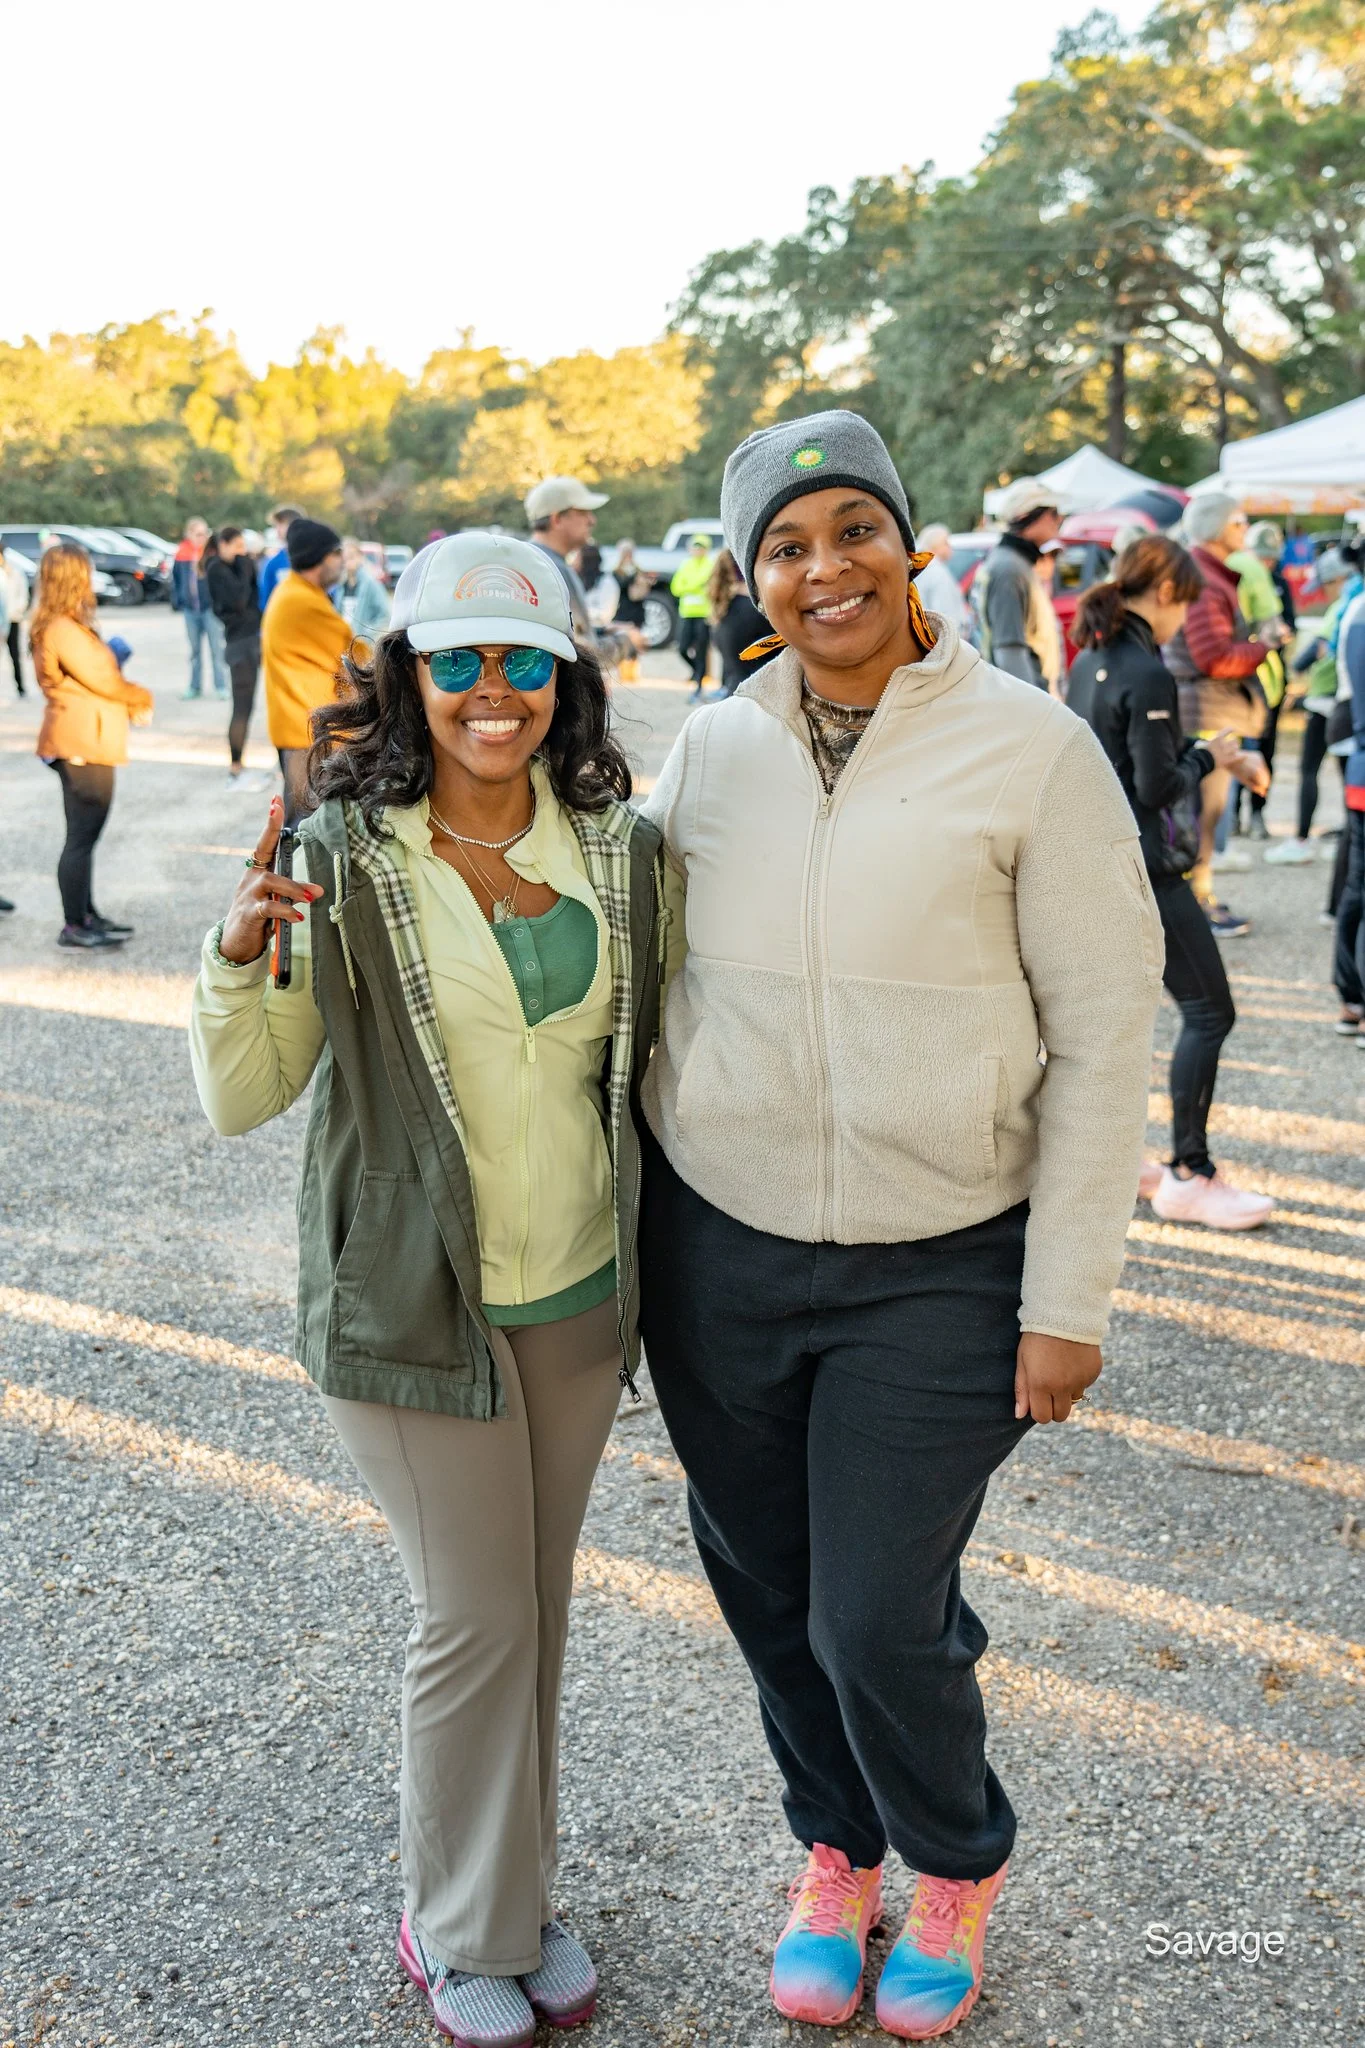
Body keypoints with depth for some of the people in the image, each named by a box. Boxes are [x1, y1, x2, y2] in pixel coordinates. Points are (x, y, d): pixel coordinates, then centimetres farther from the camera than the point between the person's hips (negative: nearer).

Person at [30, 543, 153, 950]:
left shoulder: (70, 627, 14)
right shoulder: (62, 630, -18)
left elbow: (96, 676, 15)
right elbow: (101, 680, -16)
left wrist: (130, 703, 1)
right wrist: (142, 698, 1)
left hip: (85, 745, 10)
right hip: (81, 746, -10)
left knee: (85, 835, 16)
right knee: (82, 837, -5)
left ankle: (87, 915, 25)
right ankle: (73, 927, 1)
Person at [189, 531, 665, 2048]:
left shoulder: (618, 846, 0)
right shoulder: (345, 858, -11)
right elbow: (241, 1097, -10)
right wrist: (238, 953, -26)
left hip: (582, 1293, 4)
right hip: (413, 1293, -4)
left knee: (536, 1600, 16)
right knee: (475, 1616, 3)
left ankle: (517, 1892, 36)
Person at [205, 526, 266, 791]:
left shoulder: (236, 567, 15)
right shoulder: (217, 569, -9)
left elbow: (255, 596, 15)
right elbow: (238, 600, -20)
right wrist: (245, 568, -11)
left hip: (254, 638, 8)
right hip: (240, 641, -8)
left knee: (245, 708, 10)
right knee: (242, 708, -6)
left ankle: (237, 769, 16)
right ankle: (235, 773, -2)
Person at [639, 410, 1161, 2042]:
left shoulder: (1030, 749, -9)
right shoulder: (710, 749, 2)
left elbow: (1105, 1035, -8)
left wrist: (1067, 1301, -9)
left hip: (937, 1274, -4)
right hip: (717, 1252, 4)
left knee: (879, 1620, 0)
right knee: (768, 1592, 16)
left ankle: (958, 1869, 34)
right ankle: (836, 1852, 44)